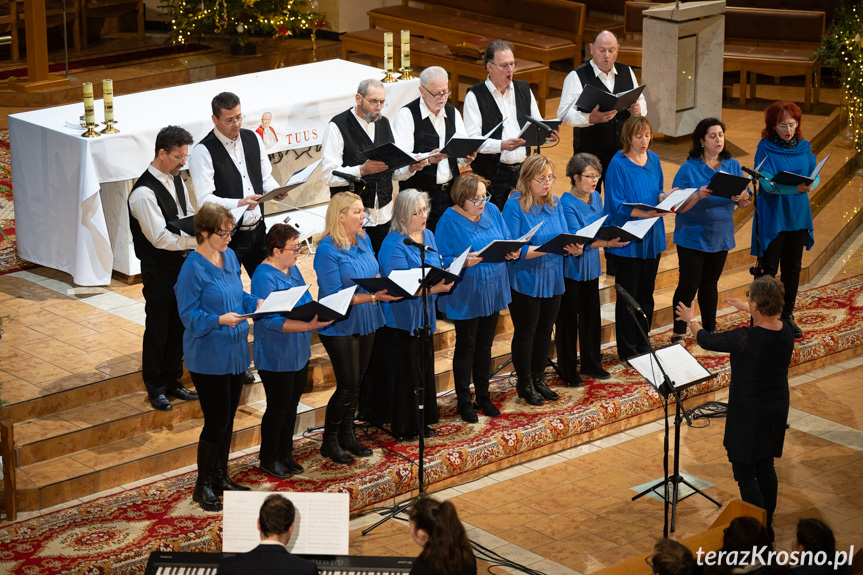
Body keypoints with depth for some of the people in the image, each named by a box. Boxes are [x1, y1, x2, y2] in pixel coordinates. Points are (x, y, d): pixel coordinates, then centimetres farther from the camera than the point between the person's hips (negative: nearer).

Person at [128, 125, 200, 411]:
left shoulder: (176, 180, 6)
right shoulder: (144, 193, -23)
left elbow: (189, 215, 16)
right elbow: (160, 238, -26)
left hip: (182, 264, 8)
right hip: (158, 271, -8)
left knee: (178, 326, 16)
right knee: (157, 329, 5)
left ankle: (173, 382, 30)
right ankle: (155, 388, 19)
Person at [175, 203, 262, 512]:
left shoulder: (230, 256, 6)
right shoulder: (193, 267, -17)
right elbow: (189, 315, -17)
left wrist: (255, 302, -2)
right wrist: (220, 320, -29)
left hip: (235, 350, 8)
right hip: (208, 356, -8)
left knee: (228, 417, 15)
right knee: (217, 420, -4)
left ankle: (220, 477, 28)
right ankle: (203, 485, 9)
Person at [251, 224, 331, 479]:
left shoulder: (292, 268, 6)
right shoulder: (264, 277, -22)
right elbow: (271, 320, -27)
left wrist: (320, 313, 4)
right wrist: (308, 325, -33)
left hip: (299, 353, 9)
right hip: (276, 358, -9)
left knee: (292, 404, 16)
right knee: (278, 407, 2)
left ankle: (285, 454, 29)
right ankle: (269, 460, 17)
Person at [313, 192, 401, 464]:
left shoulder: (364, 239, 5)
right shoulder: (327, 250, -19)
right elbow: (334, 295, -21)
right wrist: (373, 297, -25)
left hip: (366, 323, 7)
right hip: (340, 326, -7)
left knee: (356, 383, 14)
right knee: (347, 385, -4)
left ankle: (347, 435, 27)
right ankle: (329, 442, 11)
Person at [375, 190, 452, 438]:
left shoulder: (428, 236, 9)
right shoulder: (393, 244, -18)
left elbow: (437, 268, 17)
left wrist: (445, 278, -6)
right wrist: (433, 288, -31)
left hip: (424, 315, 8)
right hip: (402, 317, -8)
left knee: (425, 367, 15)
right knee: (406, 371, -1)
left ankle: (422, 420, 26)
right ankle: (404, 426, 9)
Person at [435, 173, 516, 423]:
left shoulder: (492, 211, 2)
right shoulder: (449, 221, -15)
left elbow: (507, 242, 9)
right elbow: (442, 261, -15)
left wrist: (513, 252, -12)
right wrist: (464, 262, -32)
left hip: (492, 290, 5)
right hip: (465, 296, -5)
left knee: (485, 345, 16)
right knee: (466, 346, 5)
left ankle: (483, 396, 29)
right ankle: (463, 402, 17)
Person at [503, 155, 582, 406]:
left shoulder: (554, 204, 6)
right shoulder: (515, 205, -14)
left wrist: (574, 248, -16)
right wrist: (543, 249, -30)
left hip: (552, 280, 6)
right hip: (525, 281, -6)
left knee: (545, 331, 16)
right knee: (525, 333, 5)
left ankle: (539, 378, 31)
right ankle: (524, 384, 18)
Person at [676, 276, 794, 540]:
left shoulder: (744, 338, -29)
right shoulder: (786, 331, -9)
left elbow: (707, 340, -10)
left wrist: (690, 320, 11)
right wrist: (747, 310, 35)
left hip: (749, 415, -7)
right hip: (777, 410, 7)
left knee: (744, 474, 5)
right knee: (765, 466, 22)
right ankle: (767, 527, 34)